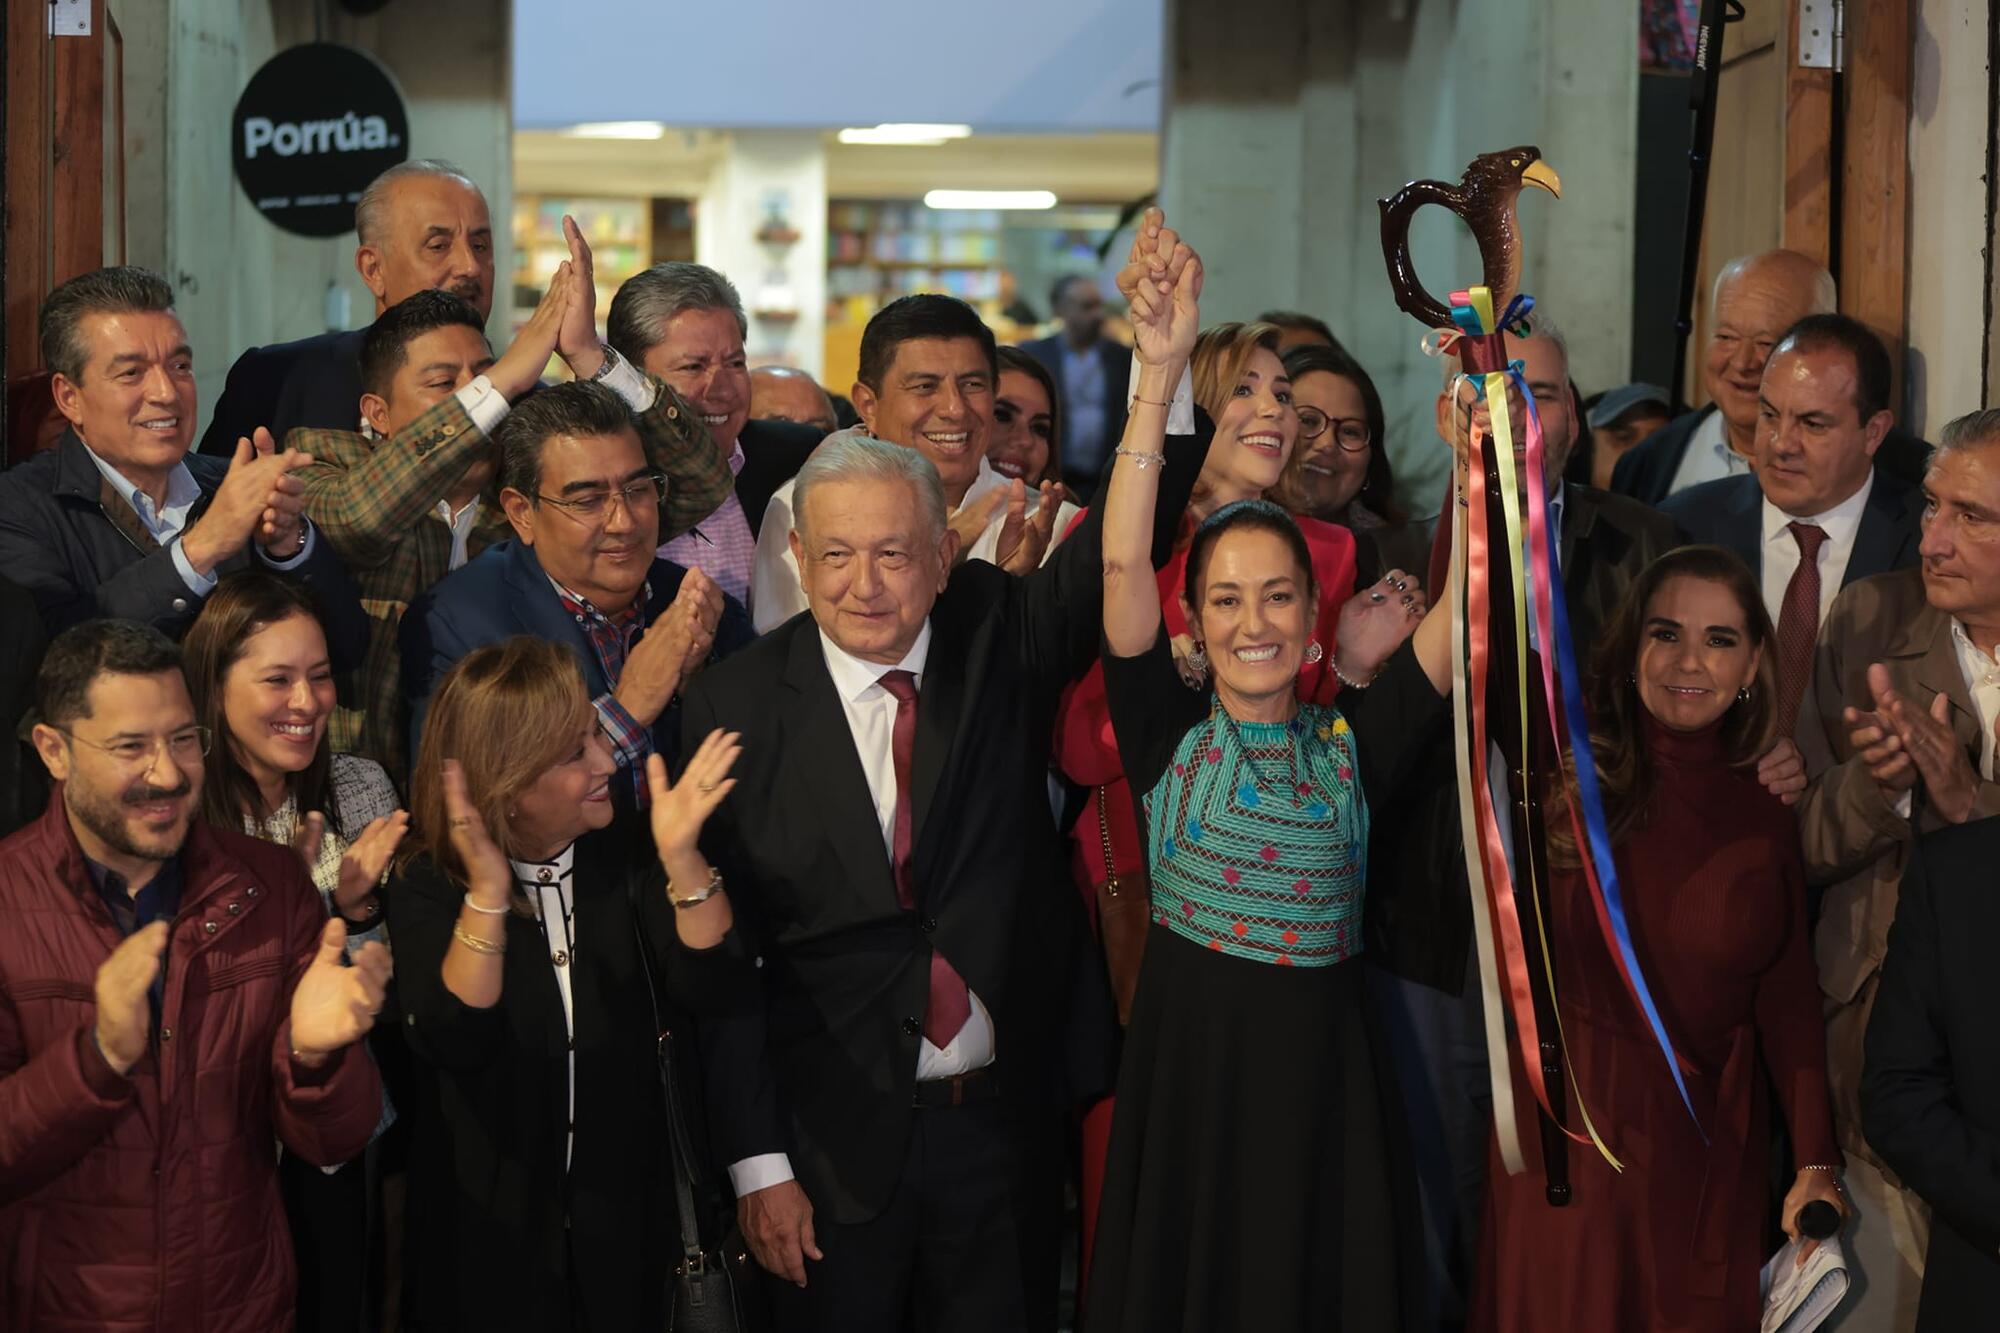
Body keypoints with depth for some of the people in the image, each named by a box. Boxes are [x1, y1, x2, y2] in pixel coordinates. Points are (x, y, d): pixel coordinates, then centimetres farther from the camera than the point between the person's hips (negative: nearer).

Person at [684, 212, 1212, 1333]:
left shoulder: (1000, 643, 1)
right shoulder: (739, 704, -6)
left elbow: (1127, 540, -14)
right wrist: (757, 1162, -8)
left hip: (1006, 1119, 2)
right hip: (832, 1141, -2)